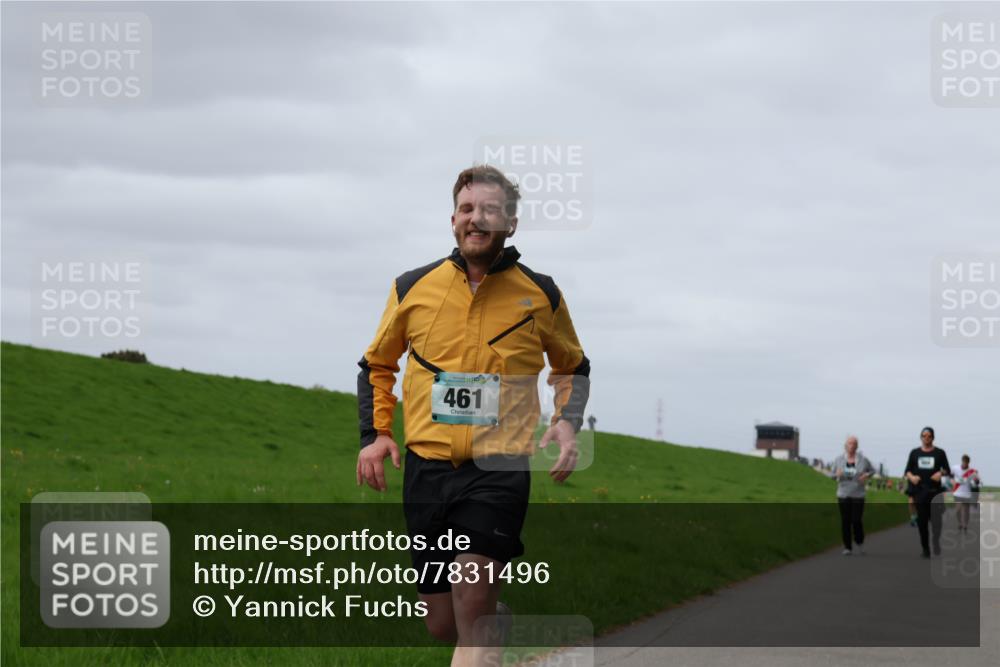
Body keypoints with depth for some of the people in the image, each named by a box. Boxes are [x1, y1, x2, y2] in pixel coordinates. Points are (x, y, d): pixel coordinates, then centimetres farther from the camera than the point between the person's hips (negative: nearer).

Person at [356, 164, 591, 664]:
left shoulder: (541, 295, 4)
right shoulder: (412, 288, 5)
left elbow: (573, 366, 20)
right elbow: (377, 364, 19)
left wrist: (567, 423, 2)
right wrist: (374, 434, 6)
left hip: (500, 467, -2)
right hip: (427, 467, 3)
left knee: (472, 603, -20)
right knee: (441, 623, 7)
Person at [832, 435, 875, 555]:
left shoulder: (863, 459, -2)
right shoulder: (838, 460, 1)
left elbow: (872, 470, 13)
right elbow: (833, 475, 8)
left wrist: (867, 475, -8)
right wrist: (837, 474, -15)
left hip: (858, 495, -1)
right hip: (843, 495, 1)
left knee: (856, 520, -6)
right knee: (845, 521, 0)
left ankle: (860, 542, 22)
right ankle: (847, 547, 9)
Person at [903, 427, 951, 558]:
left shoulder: (939, 453, 7)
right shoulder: (915, 453, 11)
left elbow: (947, 469, 7)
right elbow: (908, 470, 9)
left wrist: (941, 473, -15)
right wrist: (911, 477, -13)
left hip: (935, 490, -1)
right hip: (919, 490, 1)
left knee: (936, 520, -9)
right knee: (922, 520, 0)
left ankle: (937, 546, 0)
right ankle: (925, 548, 6)